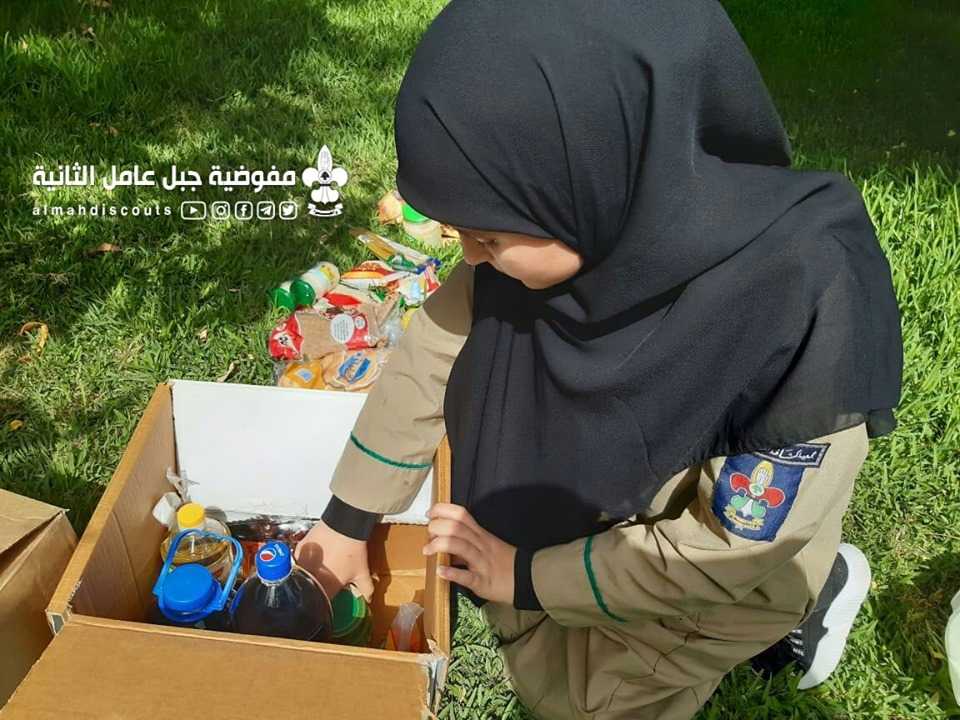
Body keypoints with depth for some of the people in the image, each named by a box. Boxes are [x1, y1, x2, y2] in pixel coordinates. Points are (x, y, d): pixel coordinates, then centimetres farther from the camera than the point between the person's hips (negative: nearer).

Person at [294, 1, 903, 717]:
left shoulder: (806, 311, -42)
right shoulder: (558, 222, -26)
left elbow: (733, 551, -29)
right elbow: (434, 352, -11)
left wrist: (527, 573, -20)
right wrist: (349, 518, -2)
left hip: (727, 565, -5)